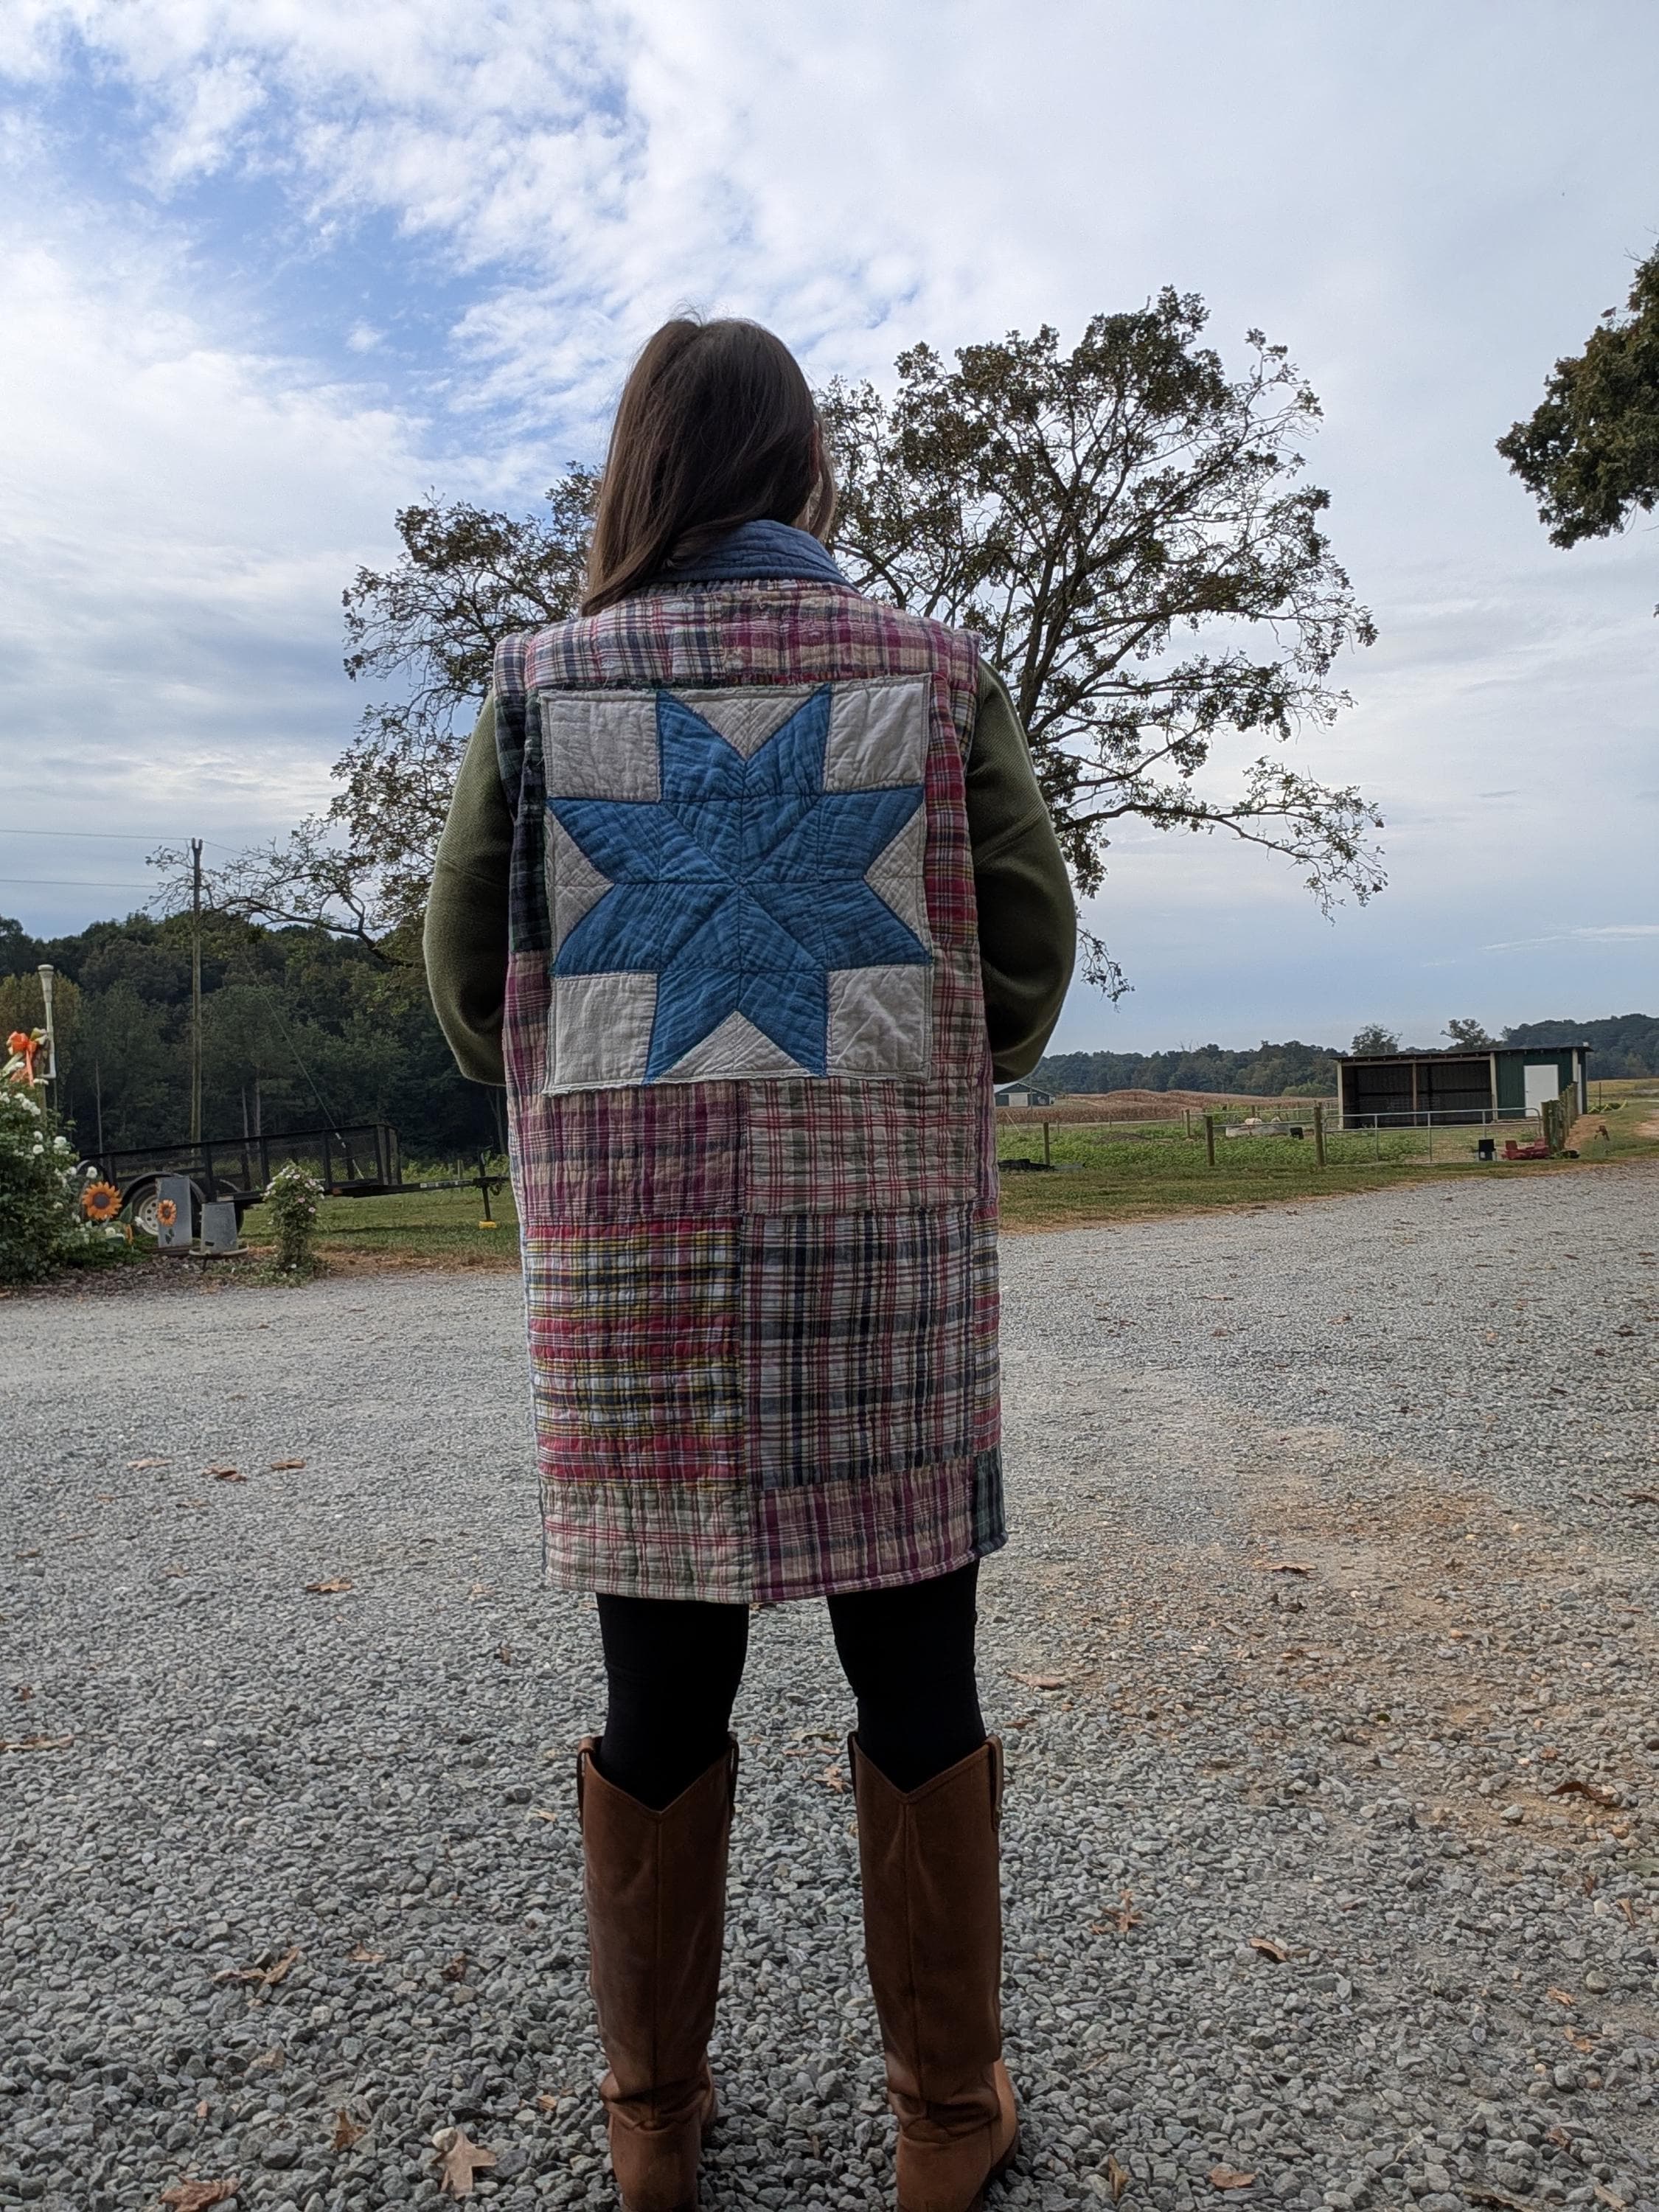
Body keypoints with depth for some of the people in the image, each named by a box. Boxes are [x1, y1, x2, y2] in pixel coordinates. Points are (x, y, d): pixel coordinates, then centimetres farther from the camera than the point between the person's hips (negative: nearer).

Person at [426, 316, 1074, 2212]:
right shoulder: (931, 671, 4)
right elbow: (1029, 940, 0)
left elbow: (470, 966, 2)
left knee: (660, 1688, 13)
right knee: (914, 1682, 12)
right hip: (886, 1229, 0)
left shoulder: (546, 679, 5)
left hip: (631, 1238, 1)